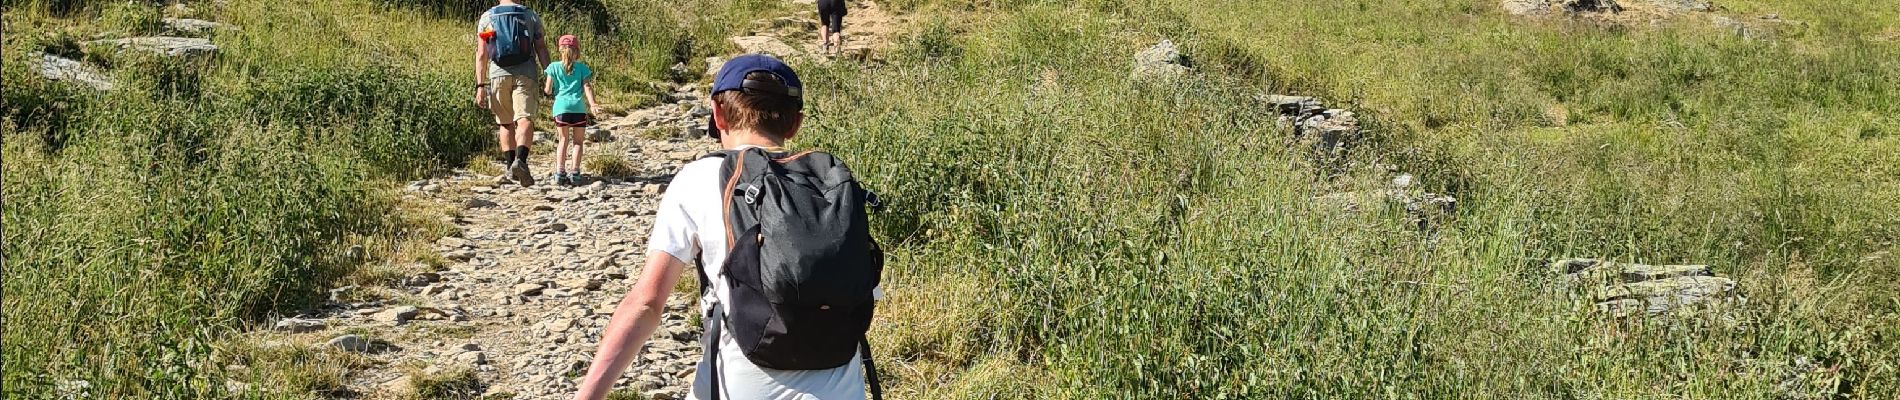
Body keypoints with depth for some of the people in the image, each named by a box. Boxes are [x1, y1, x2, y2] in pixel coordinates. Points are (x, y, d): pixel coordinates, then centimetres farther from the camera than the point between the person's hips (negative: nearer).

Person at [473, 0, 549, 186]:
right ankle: (520, 160, -34)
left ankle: (511, 170, 11)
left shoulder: (486, 17, 10)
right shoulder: (531, 15, 9)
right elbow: (541, 49, 4)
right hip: (525, 75, -2)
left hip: (498, 75, 2)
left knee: (505, 123, 13)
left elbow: (481, 55, 4)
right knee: (524, 120, -12)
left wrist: (480, 86, 3)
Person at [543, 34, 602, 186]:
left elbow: (548, 90, 8)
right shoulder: (582, 67, 10)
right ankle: (574, 172, 0)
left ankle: (559, 172, 1)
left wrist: (543, 88, 30)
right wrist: (592, 104, -8)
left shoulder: (554, 67, 10)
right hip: (578, 108, -1)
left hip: (561, 107, 1)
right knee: (578, 141, 9)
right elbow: (587, 87, -1)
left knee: (564, 140, 12)